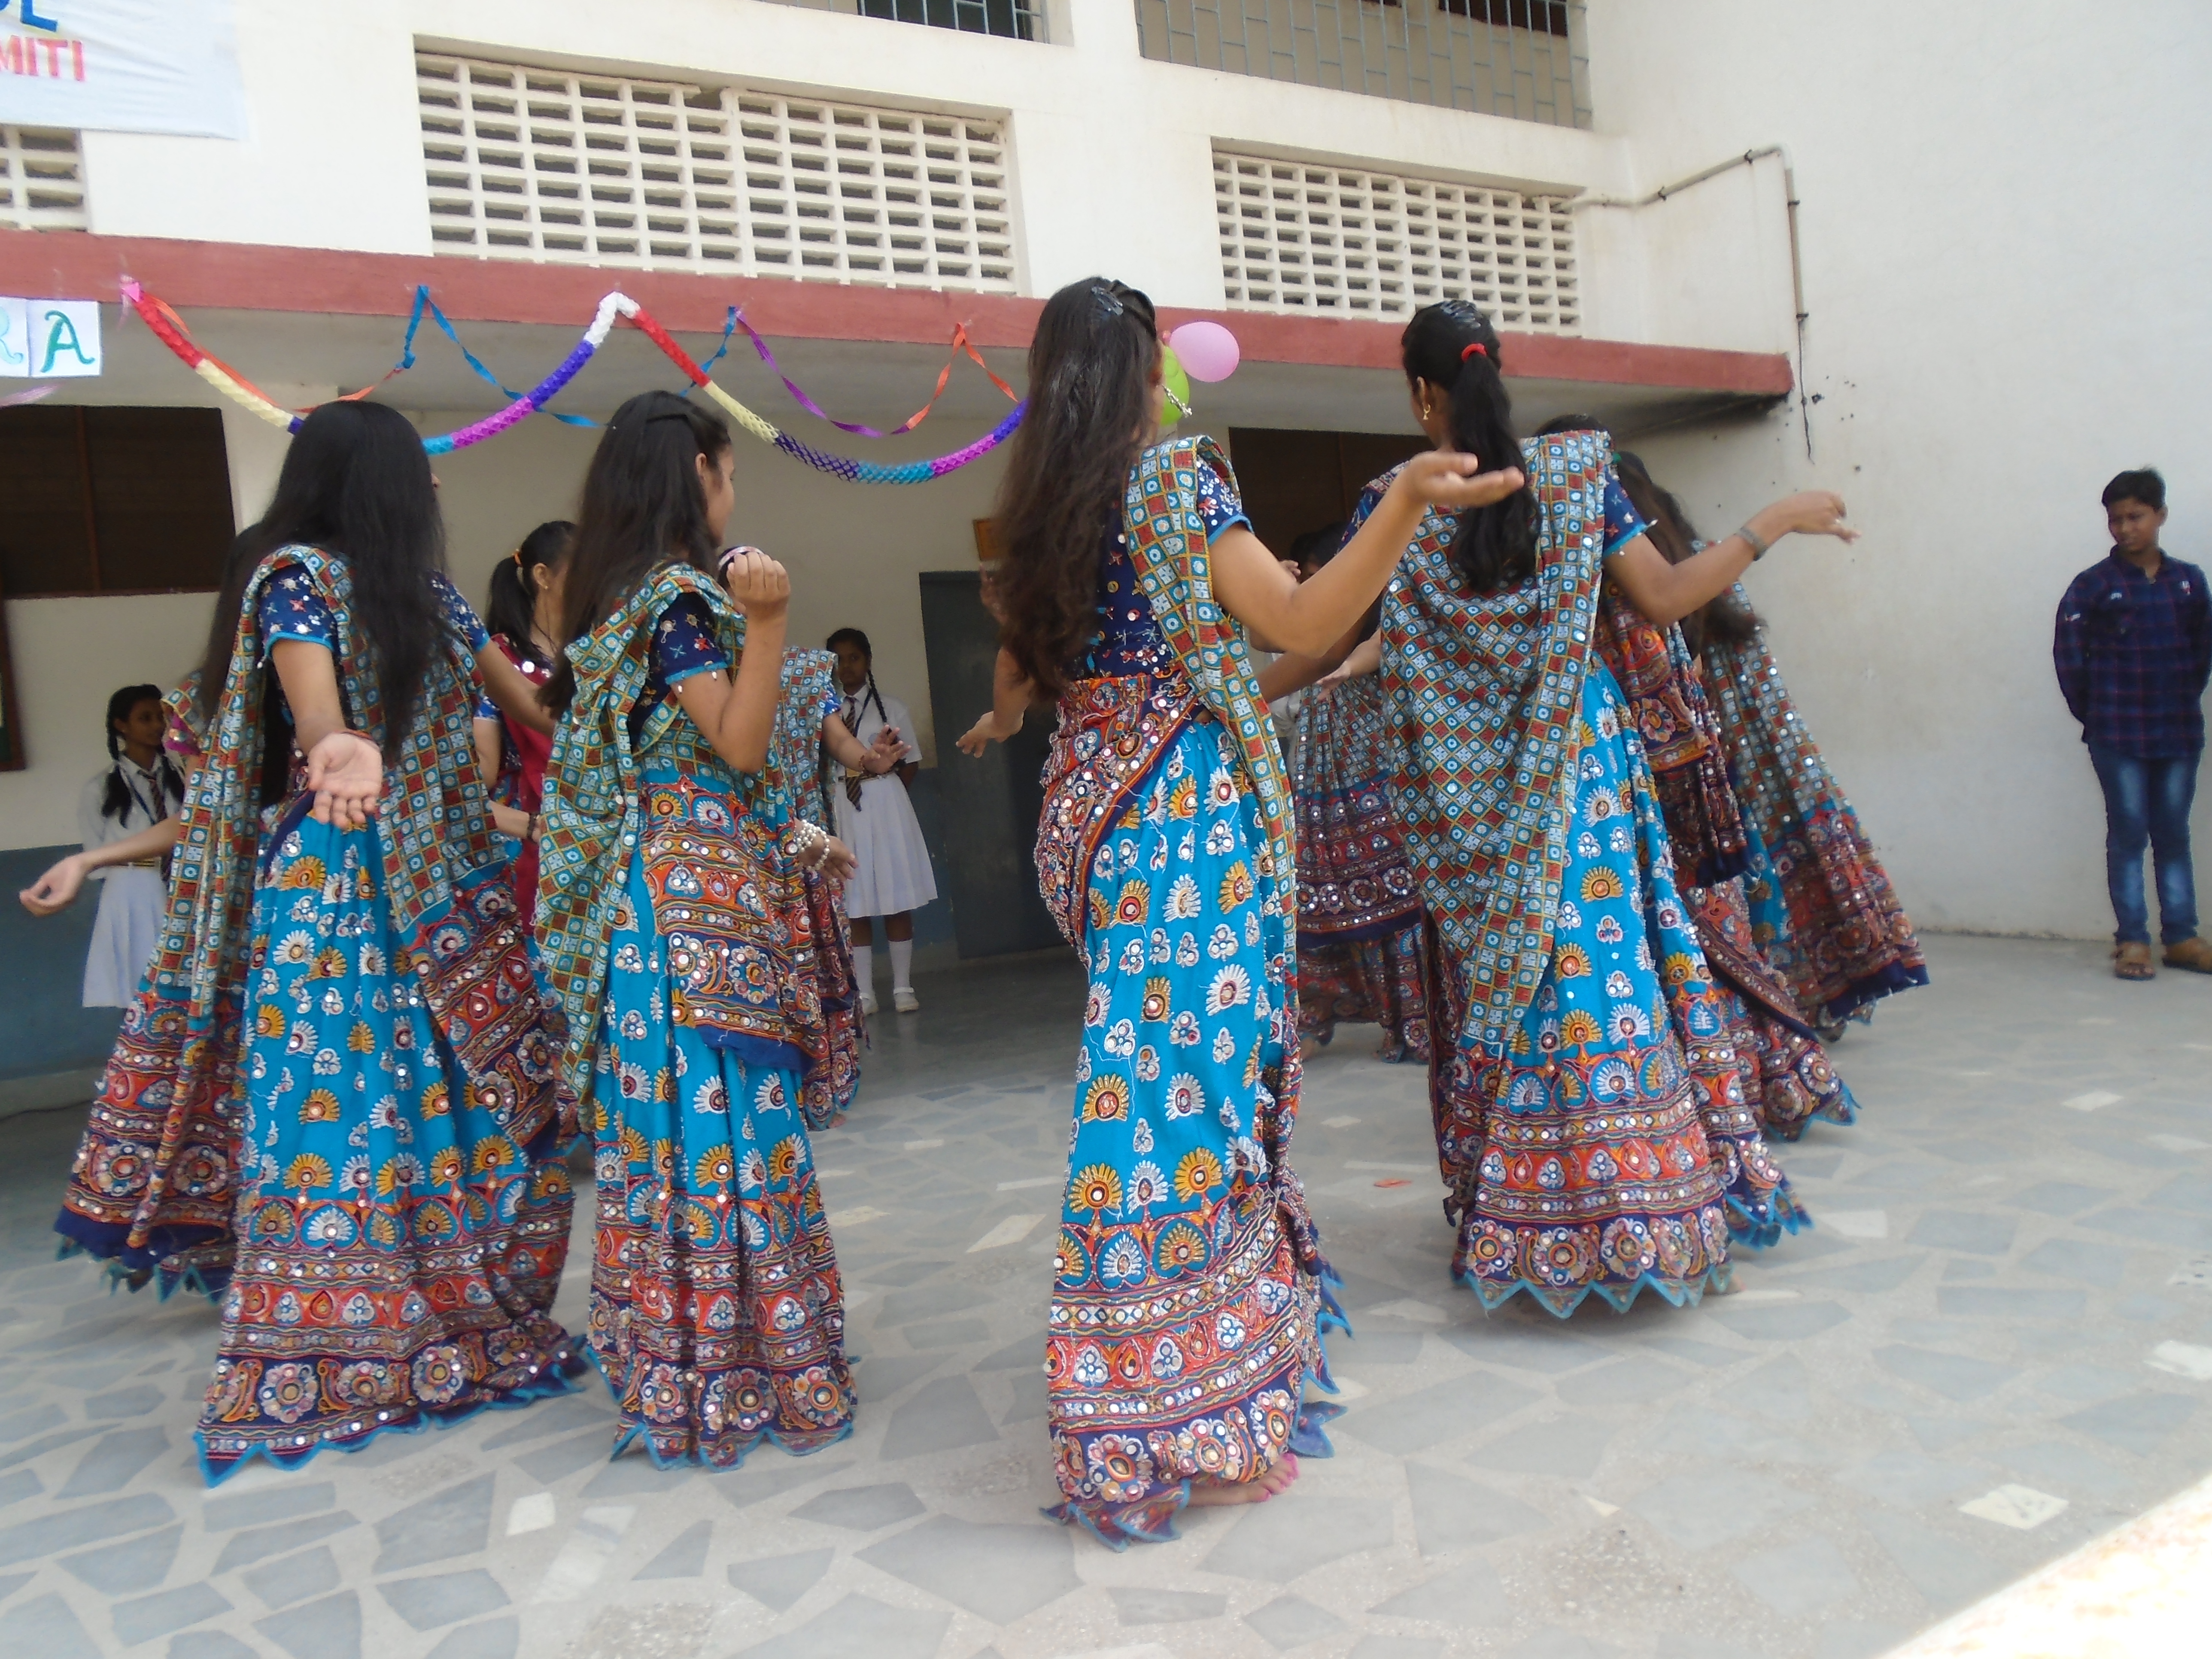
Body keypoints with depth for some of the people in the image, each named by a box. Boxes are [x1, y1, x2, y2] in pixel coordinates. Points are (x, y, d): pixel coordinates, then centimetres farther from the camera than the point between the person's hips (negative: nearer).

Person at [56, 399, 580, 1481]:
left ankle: (462, 1328, 15)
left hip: (440, 885, 6)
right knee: (333, 1105, -4)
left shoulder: (433, 597, 15)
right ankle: (317, 1365, 5)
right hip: (331, 887, -6)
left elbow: (527, 703, 21)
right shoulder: (295, 575, -4)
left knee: (455, 1097, 5)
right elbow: (312, 707, -21)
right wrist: (341, 748, -41)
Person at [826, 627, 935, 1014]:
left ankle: (903, 988, 11)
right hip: (843, 809, 0)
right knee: (855, 905, 3)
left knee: (897, 902, 3)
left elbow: (911, 763, 8)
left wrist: (884, 791, -2)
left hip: (887, 805, 0)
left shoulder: (891, 708, 5)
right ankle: (865, 993, 9)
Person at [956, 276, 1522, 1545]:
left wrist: (1002, 722, 46)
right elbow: (1301, 623, -14)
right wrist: (1408, 504, -21)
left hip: (1096, 799, 7)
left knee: (1148, 1059, 12)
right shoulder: (1177, 474, -6)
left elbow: (1022, 665, 24)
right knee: (1196, 1066, -6)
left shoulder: (1041, 506, 13)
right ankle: (1182, 1408, 1)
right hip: (1192, 801, -7)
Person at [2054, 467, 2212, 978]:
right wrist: (2092, 711, -1)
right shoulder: (2094, 584, -2)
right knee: (2127, 834, 0)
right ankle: (2131, 940, 4)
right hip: (2118, 735, -3)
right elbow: (2068, 651, -3)